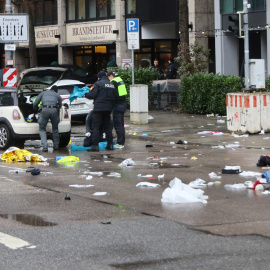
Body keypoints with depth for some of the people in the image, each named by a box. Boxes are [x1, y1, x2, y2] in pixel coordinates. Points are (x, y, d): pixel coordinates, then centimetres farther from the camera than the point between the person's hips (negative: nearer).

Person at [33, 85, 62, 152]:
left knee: (42, 129, 10)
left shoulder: (43, 93, 27)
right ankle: (56, 146, 23)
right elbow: (60, 105, 34)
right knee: (55, 129, 21)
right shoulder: (57, 95, 27)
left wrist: (35, 109, 43)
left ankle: (45, 146, -6)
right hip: (54, 110, 1)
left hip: (45, 110, -1)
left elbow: (35, 104, 23)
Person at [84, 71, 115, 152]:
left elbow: (92, 95, -13)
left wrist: (85, 94, 5)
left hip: (99, 108, -7)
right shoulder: (111, 85, 14)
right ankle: (110, 144, 14)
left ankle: (95, 145, -11)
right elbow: (113, 97, 17)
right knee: (107, 126, 15)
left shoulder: (98, 84, -9)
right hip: (108, 108, 7)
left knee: (96, 127, -5)